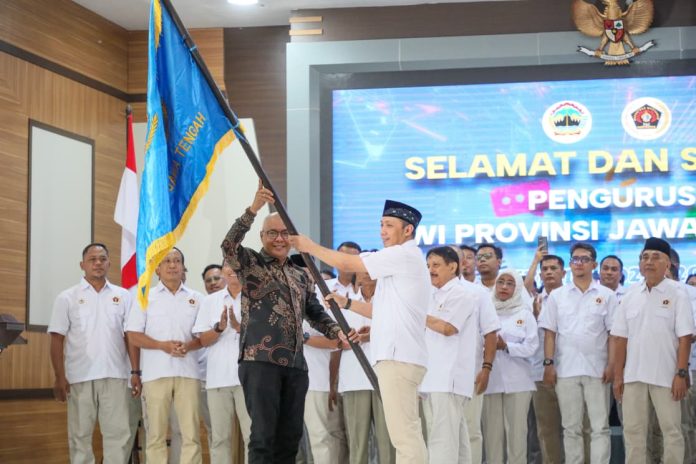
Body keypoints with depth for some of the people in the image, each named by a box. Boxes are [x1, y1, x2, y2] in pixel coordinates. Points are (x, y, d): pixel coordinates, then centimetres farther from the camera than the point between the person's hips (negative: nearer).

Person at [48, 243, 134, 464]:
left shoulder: (123, 296, 9)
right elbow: (57, 339, 0)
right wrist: (60, 377, -8)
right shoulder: (67, 297, 4)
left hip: (115, 376, 1)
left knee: (119, 433, 0)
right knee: (80, 435, 5)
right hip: (80, 377, -1)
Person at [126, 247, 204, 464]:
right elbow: (134, 336, 2)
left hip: (188, 372, 1)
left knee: (191, 433, -2)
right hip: (156, 373, -1)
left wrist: (188, 346, -11)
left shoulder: (196, 298, 12)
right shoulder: (145, 298, 8)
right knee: (156, 433, 1)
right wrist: (163, 345, -12)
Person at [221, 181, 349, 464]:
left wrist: (338, 332, 4)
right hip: (260, 361, -6)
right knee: (263, 436, -8)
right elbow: (228, 244, -16)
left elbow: (316, 313, 24)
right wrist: (254, 208, -28)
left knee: (289, 437, 7)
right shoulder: (251, 264, 4)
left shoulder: (301, 276, 20)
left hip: (295, 365, 6)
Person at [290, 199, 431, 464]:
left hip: (398, 357, -11)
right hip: (400, 356, 11)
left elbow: (346, 263, -9)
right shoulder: (401, 262, 23)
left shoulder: (404, 255, -8)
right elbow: (383, 311, 27)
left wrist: (310, 247, 3)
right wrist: (346, 303, 18)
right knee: (408, 433, 9)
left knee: (404, 434, -12)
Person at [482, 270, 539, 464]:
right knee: (492, 431, -1)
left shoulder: (525, 315, 10)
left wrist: (506, 346, -11)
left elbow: (532, 346, 0)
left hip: (517, 380, -1)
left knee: (517, 431, -4)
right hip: (490, 380, 1)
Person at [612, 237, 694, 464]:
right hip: (633, 375, 4)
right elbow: (620, 338, 7)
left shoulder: (677, 294, -4)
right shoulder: (630, 295, 7)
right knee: (633, 430, 8)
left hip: (665, 375, -4)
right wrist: (618, 375, 3)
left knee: (671, 430, 3)